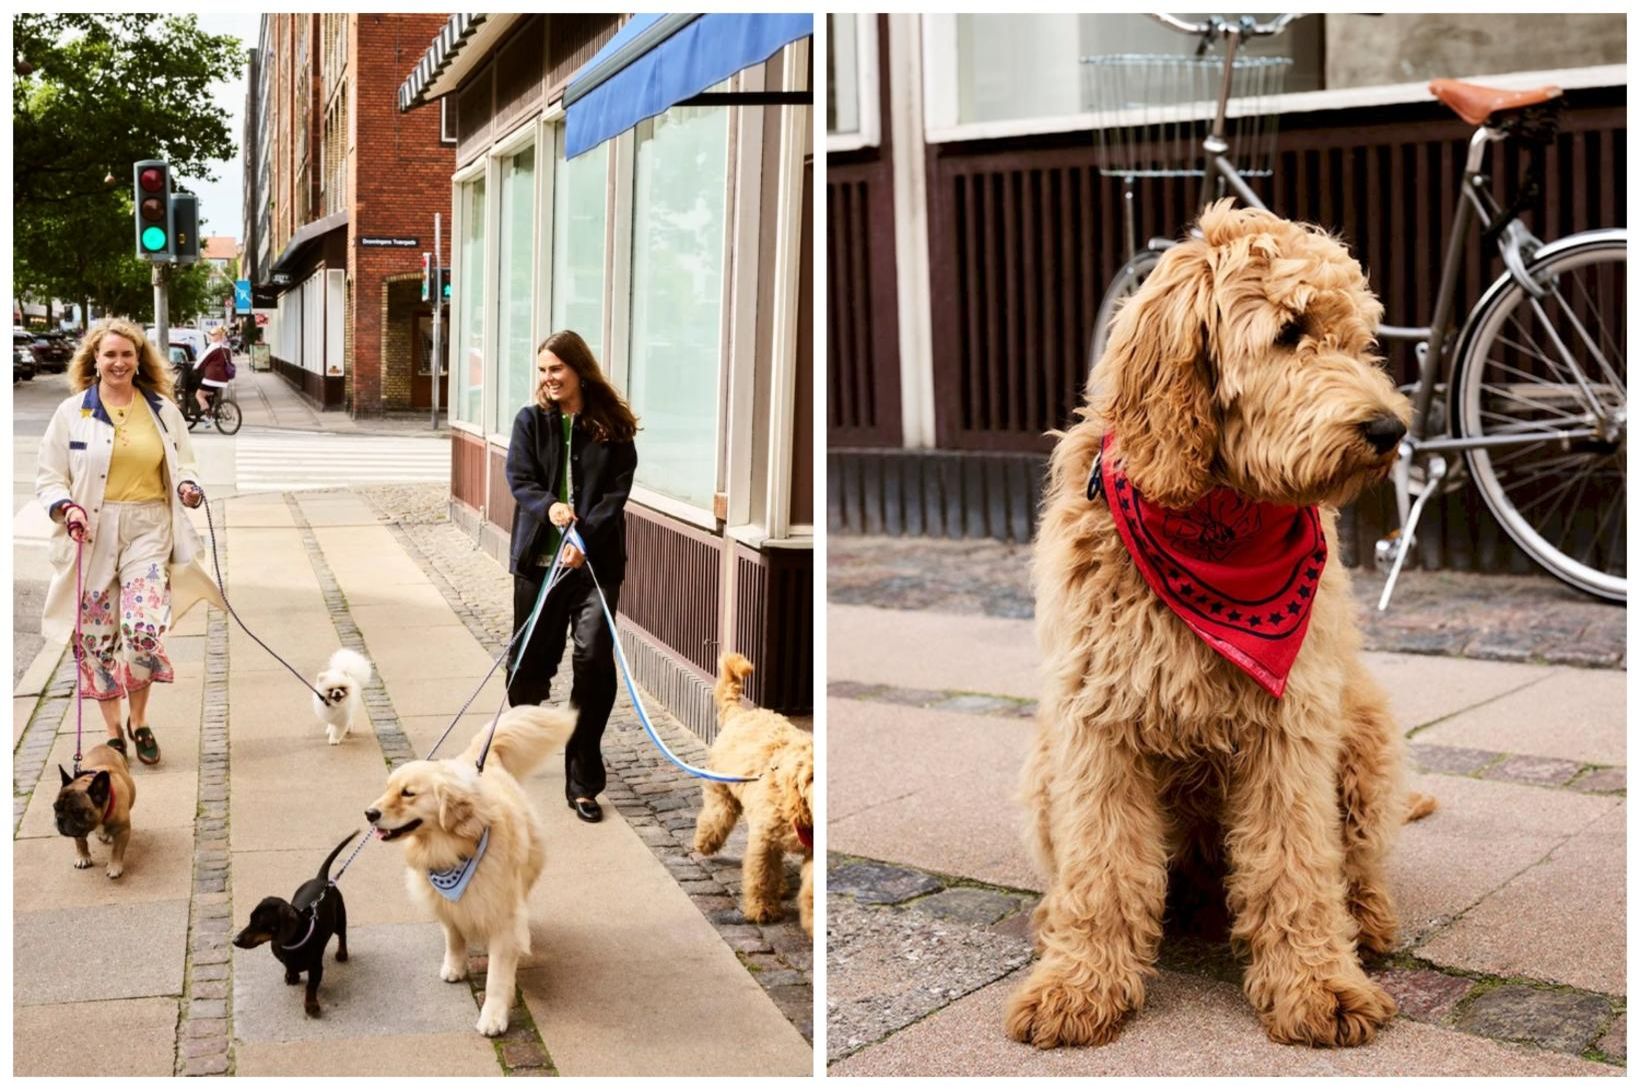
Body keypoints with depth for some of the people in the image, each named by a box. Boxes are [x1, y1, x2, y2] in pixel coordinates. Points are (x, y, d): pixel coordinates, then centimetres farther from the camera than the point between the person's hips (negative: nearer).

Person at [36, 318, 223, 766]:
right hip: (93, 532, 0)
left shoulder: (163, 410, 9)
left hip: (148, 529, 0)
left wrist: (187, 486, -4)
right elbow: (49, 478, 6)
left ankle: (139, 721, 9)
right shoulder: (72, 412, 4)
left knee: (144, 629, -15)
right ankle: (112, 731, 21)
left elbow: (183, 465, 19)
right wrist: (66, 507, -14)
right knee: (98, 636, 5)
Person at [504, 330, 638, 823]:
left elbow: (617, 491, -5)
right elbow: (519, 479, -2)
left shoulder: (612, 427, 1)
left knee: (594, 661, -9)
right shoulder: (530, 421, 6)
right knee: (530, 658, 13)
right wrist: (548, 507, -23)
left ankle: (583, 783, 0)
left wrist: (585, 536, -19)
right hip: (538, 559, 2)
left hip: (595, 561, -2)